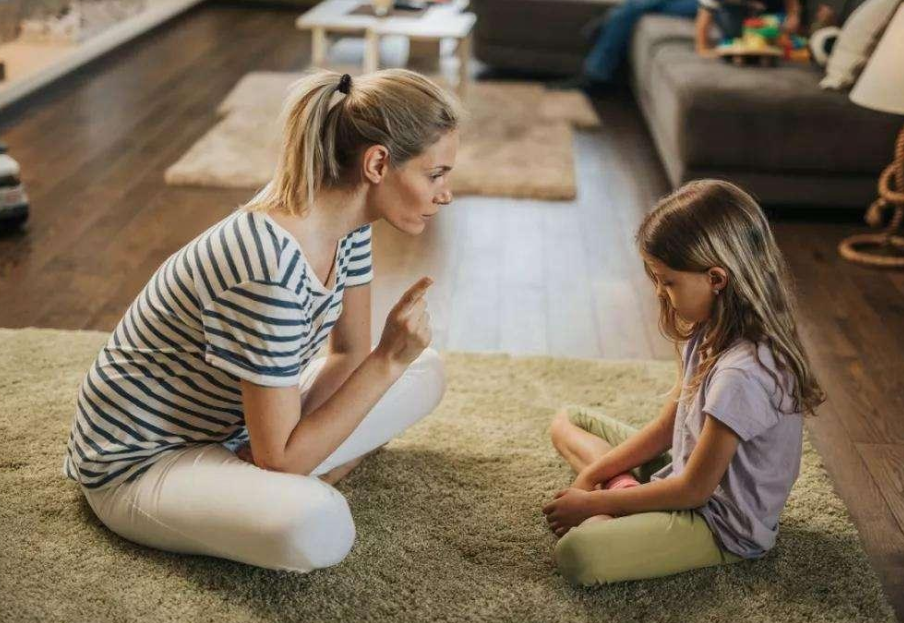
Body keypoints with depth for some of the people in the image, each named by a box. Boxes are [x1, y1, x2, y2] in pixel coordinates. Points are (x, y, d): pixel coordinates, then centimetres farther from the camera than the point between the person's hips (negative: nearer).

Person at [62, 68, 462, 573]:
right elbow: (281, 459, -28)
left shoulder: (348, 220, -8)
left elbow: (351, 355, 4)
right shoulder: (270, 270, -34)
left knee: (427, 371, 8)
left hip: (236, 428, 9)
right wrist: (389, 359, -28)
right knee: (318, 528, -37)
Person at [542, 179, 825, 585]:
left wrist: (594, 501, -14)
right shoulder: (710, 336, 0)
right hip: (686, 472, 10)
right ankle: (624, 491, -4)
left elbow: (694, 489, -23)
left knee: (575, 554, -33)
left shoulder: (742, 372, -31)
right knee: (566, 421, 15)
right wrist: (590, 476, -1)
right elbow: (666, 426, 8)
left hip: (723, 524, -10)